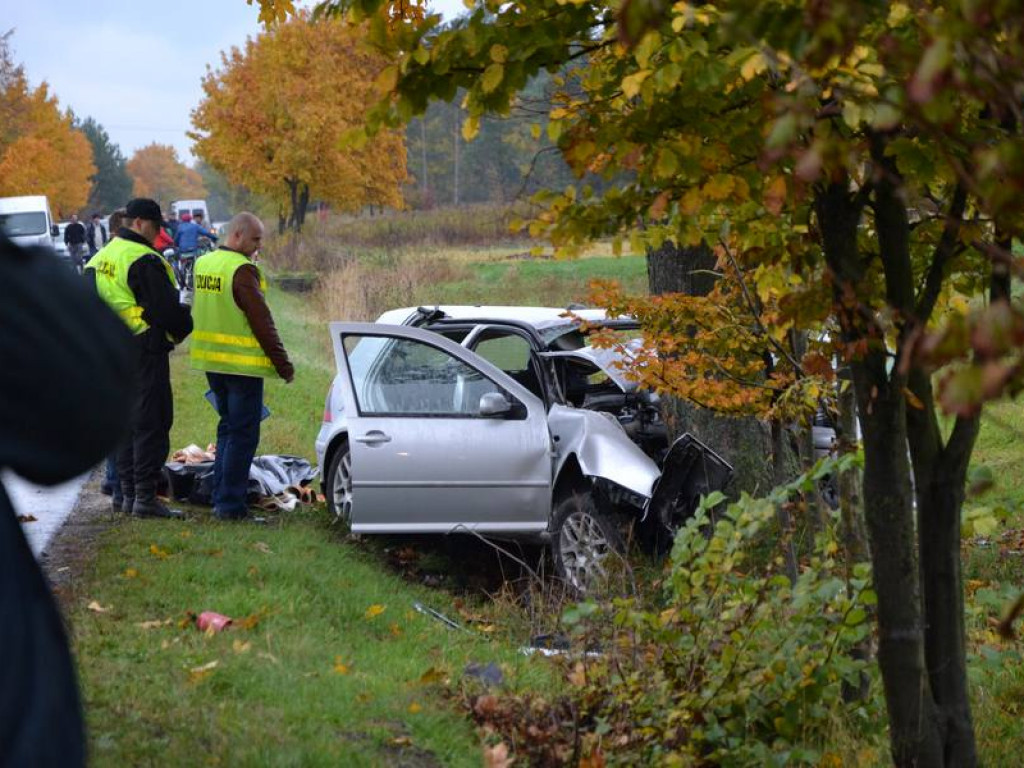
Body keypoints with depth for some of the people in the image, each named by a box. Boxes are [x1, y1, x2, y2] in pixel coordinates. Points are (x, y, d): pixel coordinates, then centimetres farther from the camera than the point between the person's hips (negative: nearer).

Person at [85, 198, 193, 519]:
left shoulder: (98, 260, 15)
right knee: (151, 423, -6)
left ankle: (126, 492, 20)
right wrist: (183, 328, 2)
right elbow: (167, 308, -17)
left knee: (126, 421, 16)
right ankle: (144, 498, -8)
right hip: (144, 351, -9)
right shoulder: (144, 261, -15)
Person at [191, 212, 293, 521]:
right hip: (242, 365, -9)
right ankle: (230, 504, -3)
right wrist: (284, 366, -11)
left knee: (228, 427, 19)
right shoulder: (242, 270, -17)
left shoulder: (203, 264, 10)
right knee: (243, 434, -3)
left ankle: (220, 497, 21)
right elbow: (262, 323, -17)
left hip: (211, 361, 9)